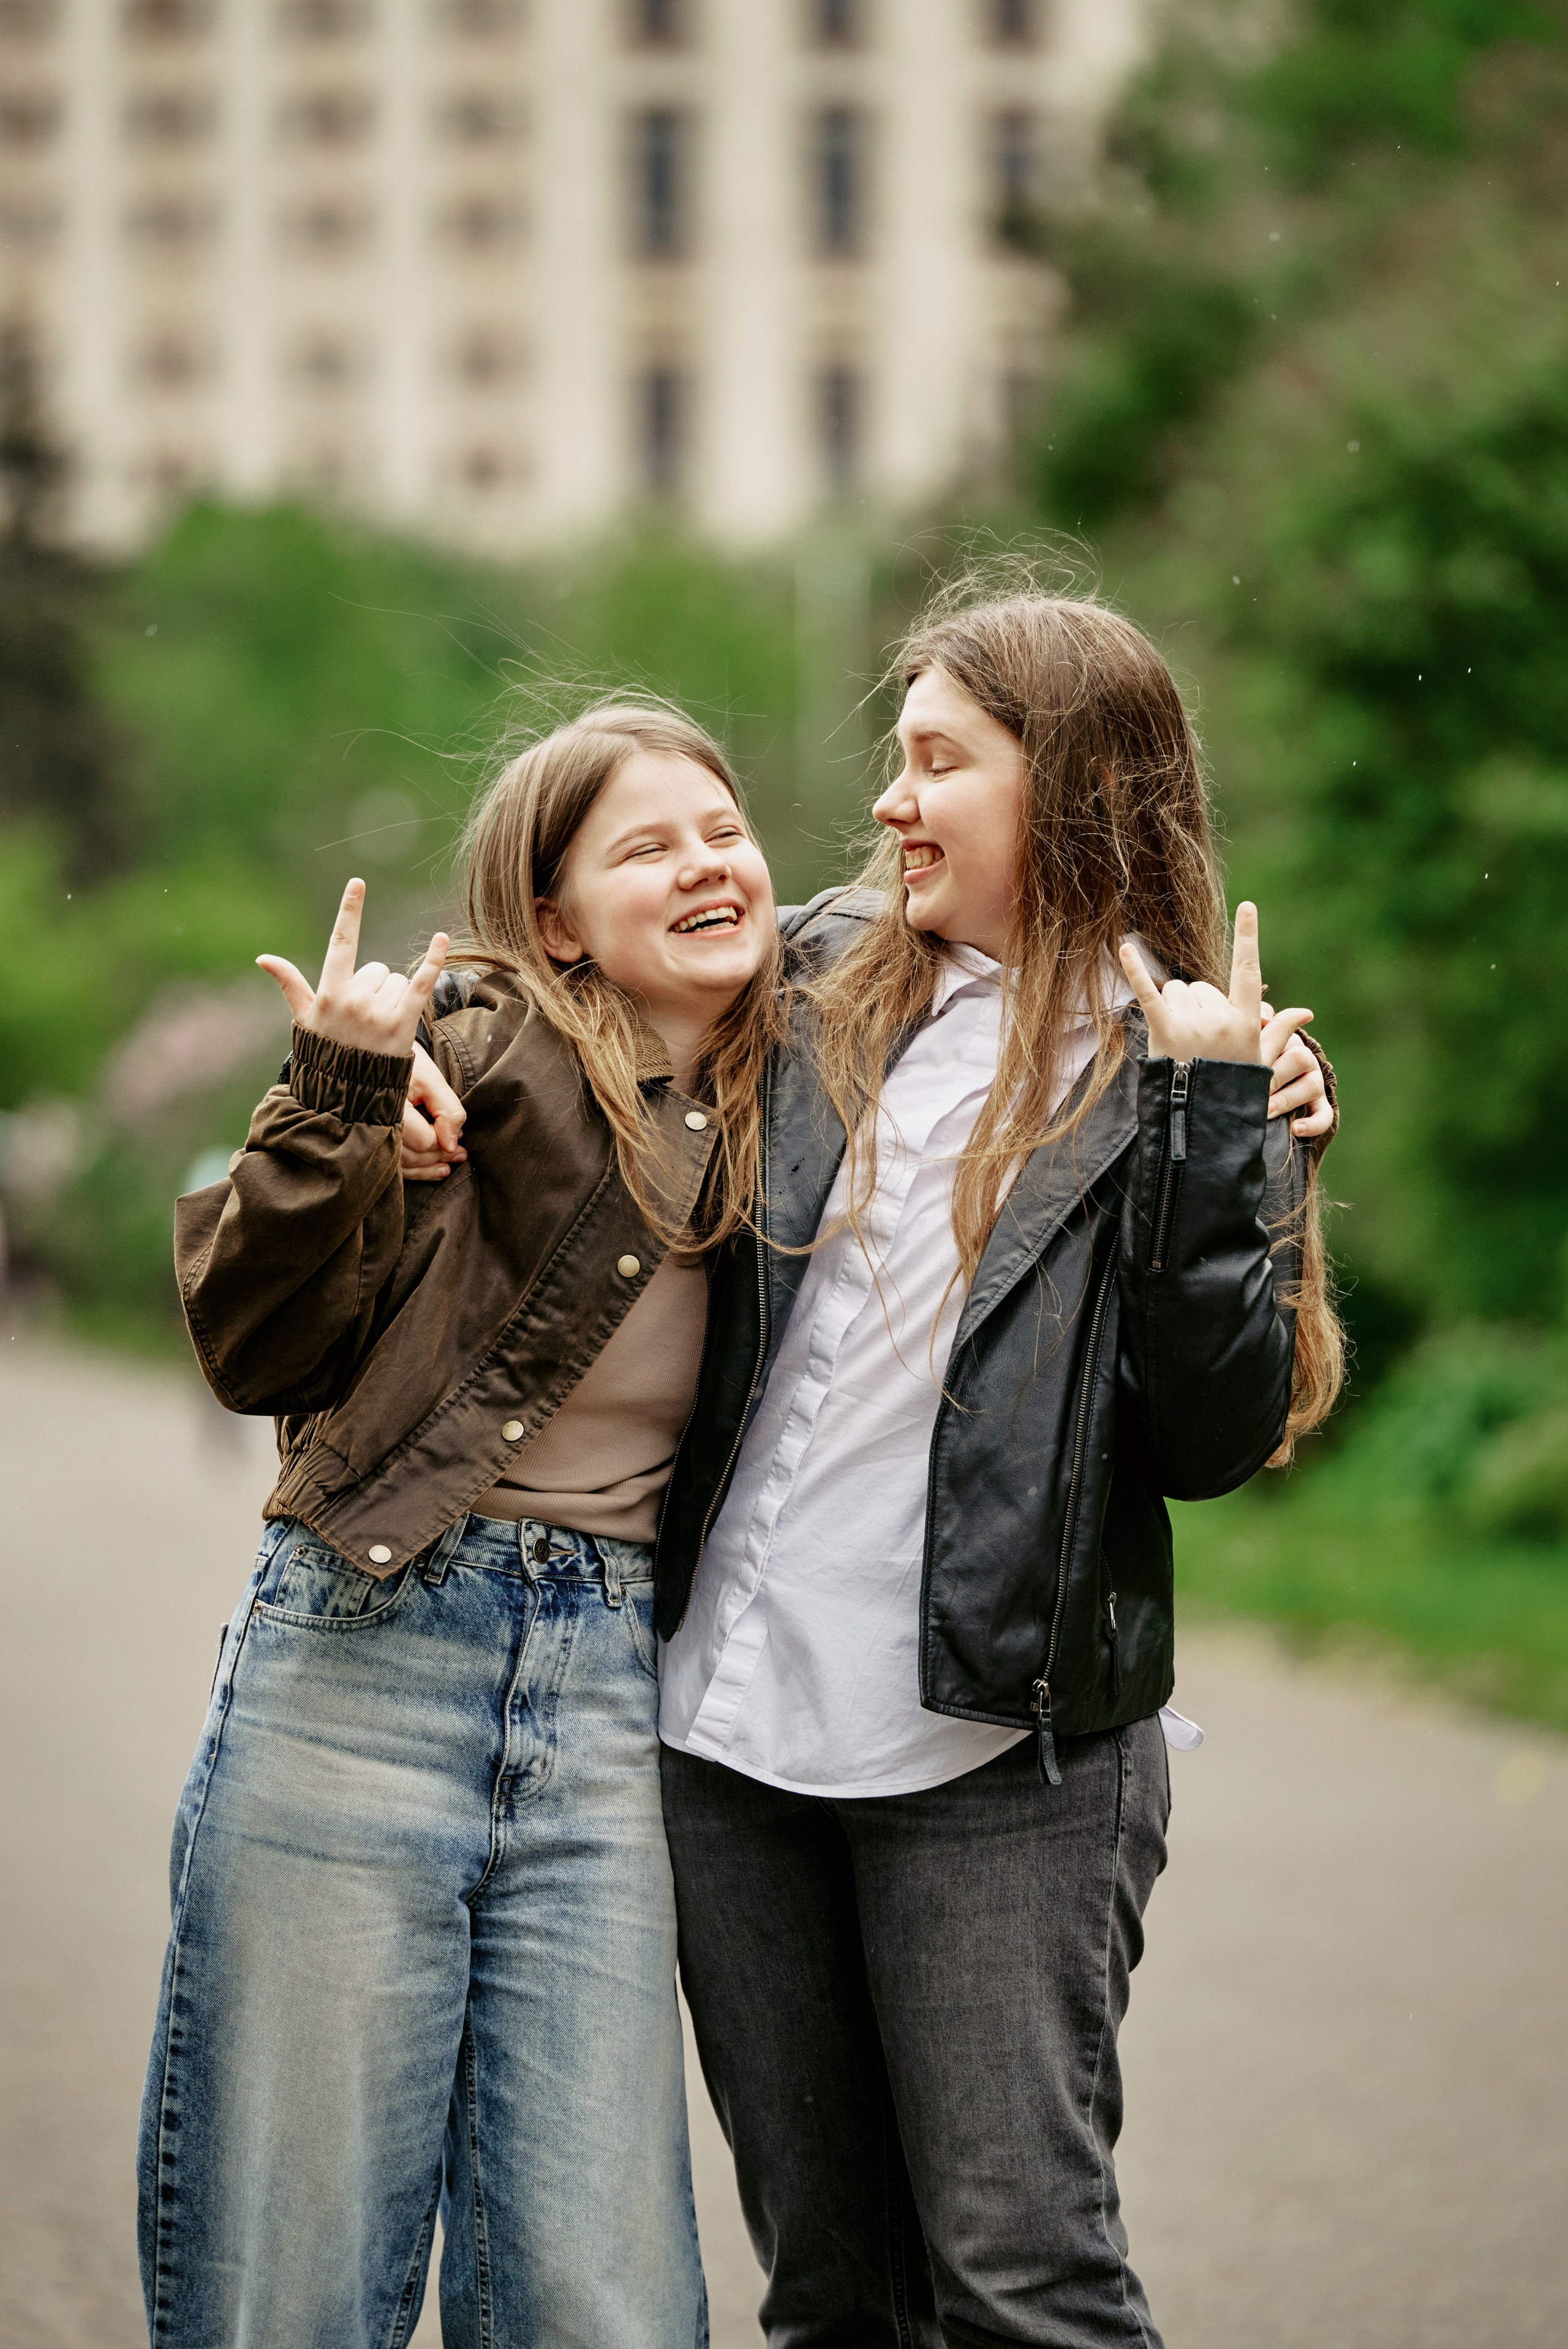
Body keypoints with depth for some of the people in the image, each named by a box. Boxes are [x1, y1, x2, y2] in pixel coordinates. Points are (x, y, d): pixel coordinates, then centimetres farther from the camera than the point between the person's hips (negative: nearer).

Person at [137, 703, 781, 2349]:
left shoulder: (769, 1117, 12)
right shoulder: (486, 1042, -3)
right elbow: (255, 1348, -7)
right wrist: (342, 1099, -23)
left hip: (614, 1696, 4)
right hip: (365, 1657, -4)